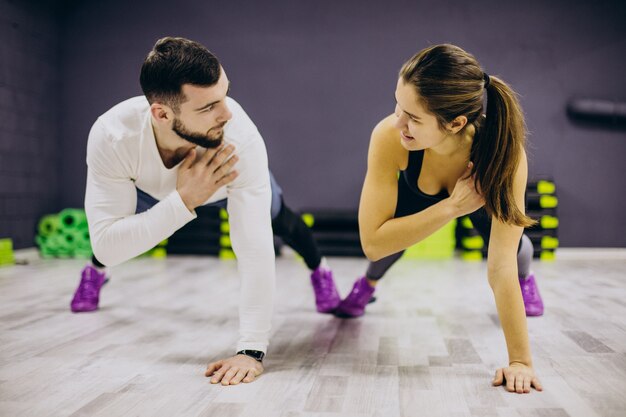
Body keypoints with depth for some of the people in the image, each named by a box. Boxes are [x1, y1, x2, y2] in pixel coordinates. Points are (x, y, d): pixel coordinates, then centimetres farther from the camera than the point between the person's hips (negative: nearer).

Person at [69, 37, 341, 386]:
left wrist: (252, 350, -53)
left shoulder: (241, 138, -48)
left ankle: (319, 269, 52)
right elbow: (108, 245, -42)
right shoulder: (112, 136, -45)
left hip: (230, 179, -1)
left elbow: (255, 246, -48)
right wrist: (183, 200, -53)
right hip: (152, 186, 1)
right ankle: (95, 272, 56)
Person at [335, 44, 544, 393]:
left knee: (513, 248, -15)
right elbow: (372, 241, -39)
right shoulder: (389, 136, -42)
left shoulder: (505, 152, -44)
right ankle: (368, 283, 19)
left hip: (479, 190, -1)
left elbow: (501, 263, -42)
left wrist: (521, 361, -42)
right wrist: (451, 207, -48)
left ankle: (526, 278, 24)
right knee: (394, 226, -18)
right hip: (417, 191, 1)